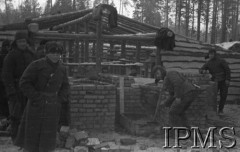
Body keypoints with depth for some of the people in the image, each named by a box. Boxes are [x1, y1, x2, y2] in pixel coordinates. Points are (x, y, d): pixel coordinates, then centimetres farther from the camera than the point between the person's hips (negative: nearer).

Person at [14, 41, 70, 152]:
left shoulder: (62, 69, 5)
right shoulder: (37, 65, -12)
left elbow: (65, 86, 18)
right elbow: (24, 83, -12)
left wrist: (60, 99, 3)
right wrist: (36, 97, -15)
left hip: (53, 107, 5)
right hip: (37, 106, -4)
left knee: (48, 136, 11)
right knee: (32, 134, 4)